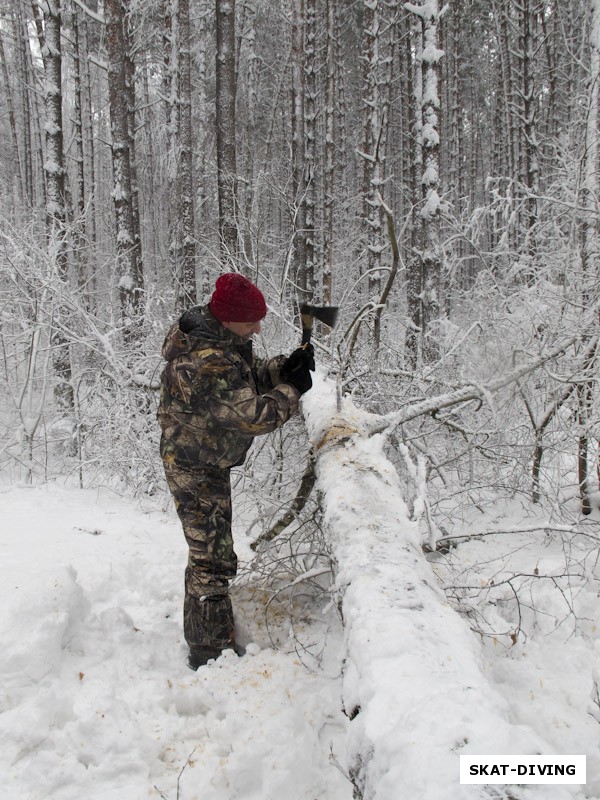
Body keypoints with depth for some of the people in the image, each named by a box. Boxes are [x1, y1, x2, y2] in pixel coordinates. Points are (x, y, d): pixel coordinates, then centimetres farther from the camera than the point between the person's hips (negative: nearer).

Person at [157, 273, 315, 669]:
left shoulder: (220, 336, -1)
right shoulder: (208, 364, -33)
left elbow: (249, 374, 11)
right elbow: (255, 416, -32)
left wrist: (285, 367, -7)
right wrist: (292, 389, -18)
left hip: (206, 462, 11)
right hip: (196, 469, -11)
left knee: (209, 551, 23)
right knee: (213, 558, -3)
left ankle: (202, 636, 40)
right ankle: (211, 649, 10)